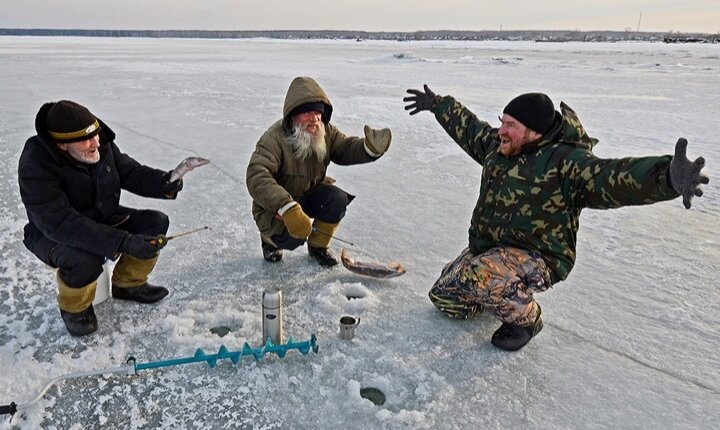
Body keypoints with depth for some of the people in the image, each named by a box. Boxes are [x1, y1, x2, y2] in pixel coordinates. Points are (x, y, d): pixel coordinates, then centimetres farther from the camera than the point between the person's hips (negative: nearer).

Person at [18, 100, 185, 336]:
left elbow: (131, 172, -2)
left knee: (156, 222, -10)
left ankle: (128, 283, 12)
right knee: (85, 259, -36)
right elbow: (60, 223, -37)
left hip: (104, 220, 6)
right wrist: (123, 242, -44)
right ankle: (74, 307, -1)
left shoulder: (102, 144, -14)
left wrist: (163, 182, -26)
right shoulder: (36, 164, -30)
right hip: (53, 235, -6)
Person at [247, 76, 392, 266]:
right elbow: (257, 177, -40)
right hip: (276, 206, -5)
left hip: (310, 193, 5)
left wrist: (370, 148, -36)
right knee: (294, 237, -29)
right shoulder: (275, 138, -30)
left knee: (338, 199, -23)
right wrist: (287, 208, -54)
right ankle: (270, 238, 11)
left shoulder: (326, 132, -10)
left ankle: (318, 246, 4)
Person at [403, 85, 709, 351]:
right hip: (486, 248, 8)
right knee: (444, 297, 12)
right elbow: (466, 126, 19)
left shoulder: (564, 161, -22)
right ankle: (505, 293, 32)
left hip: (535, 258, -8)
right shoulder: (496, 145, 1)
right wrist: (436, 104, 31)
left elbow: (610, 177, -40)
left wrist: (666, 177, -60)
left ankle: (526, 318, -4)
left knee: (478, 277, -36)